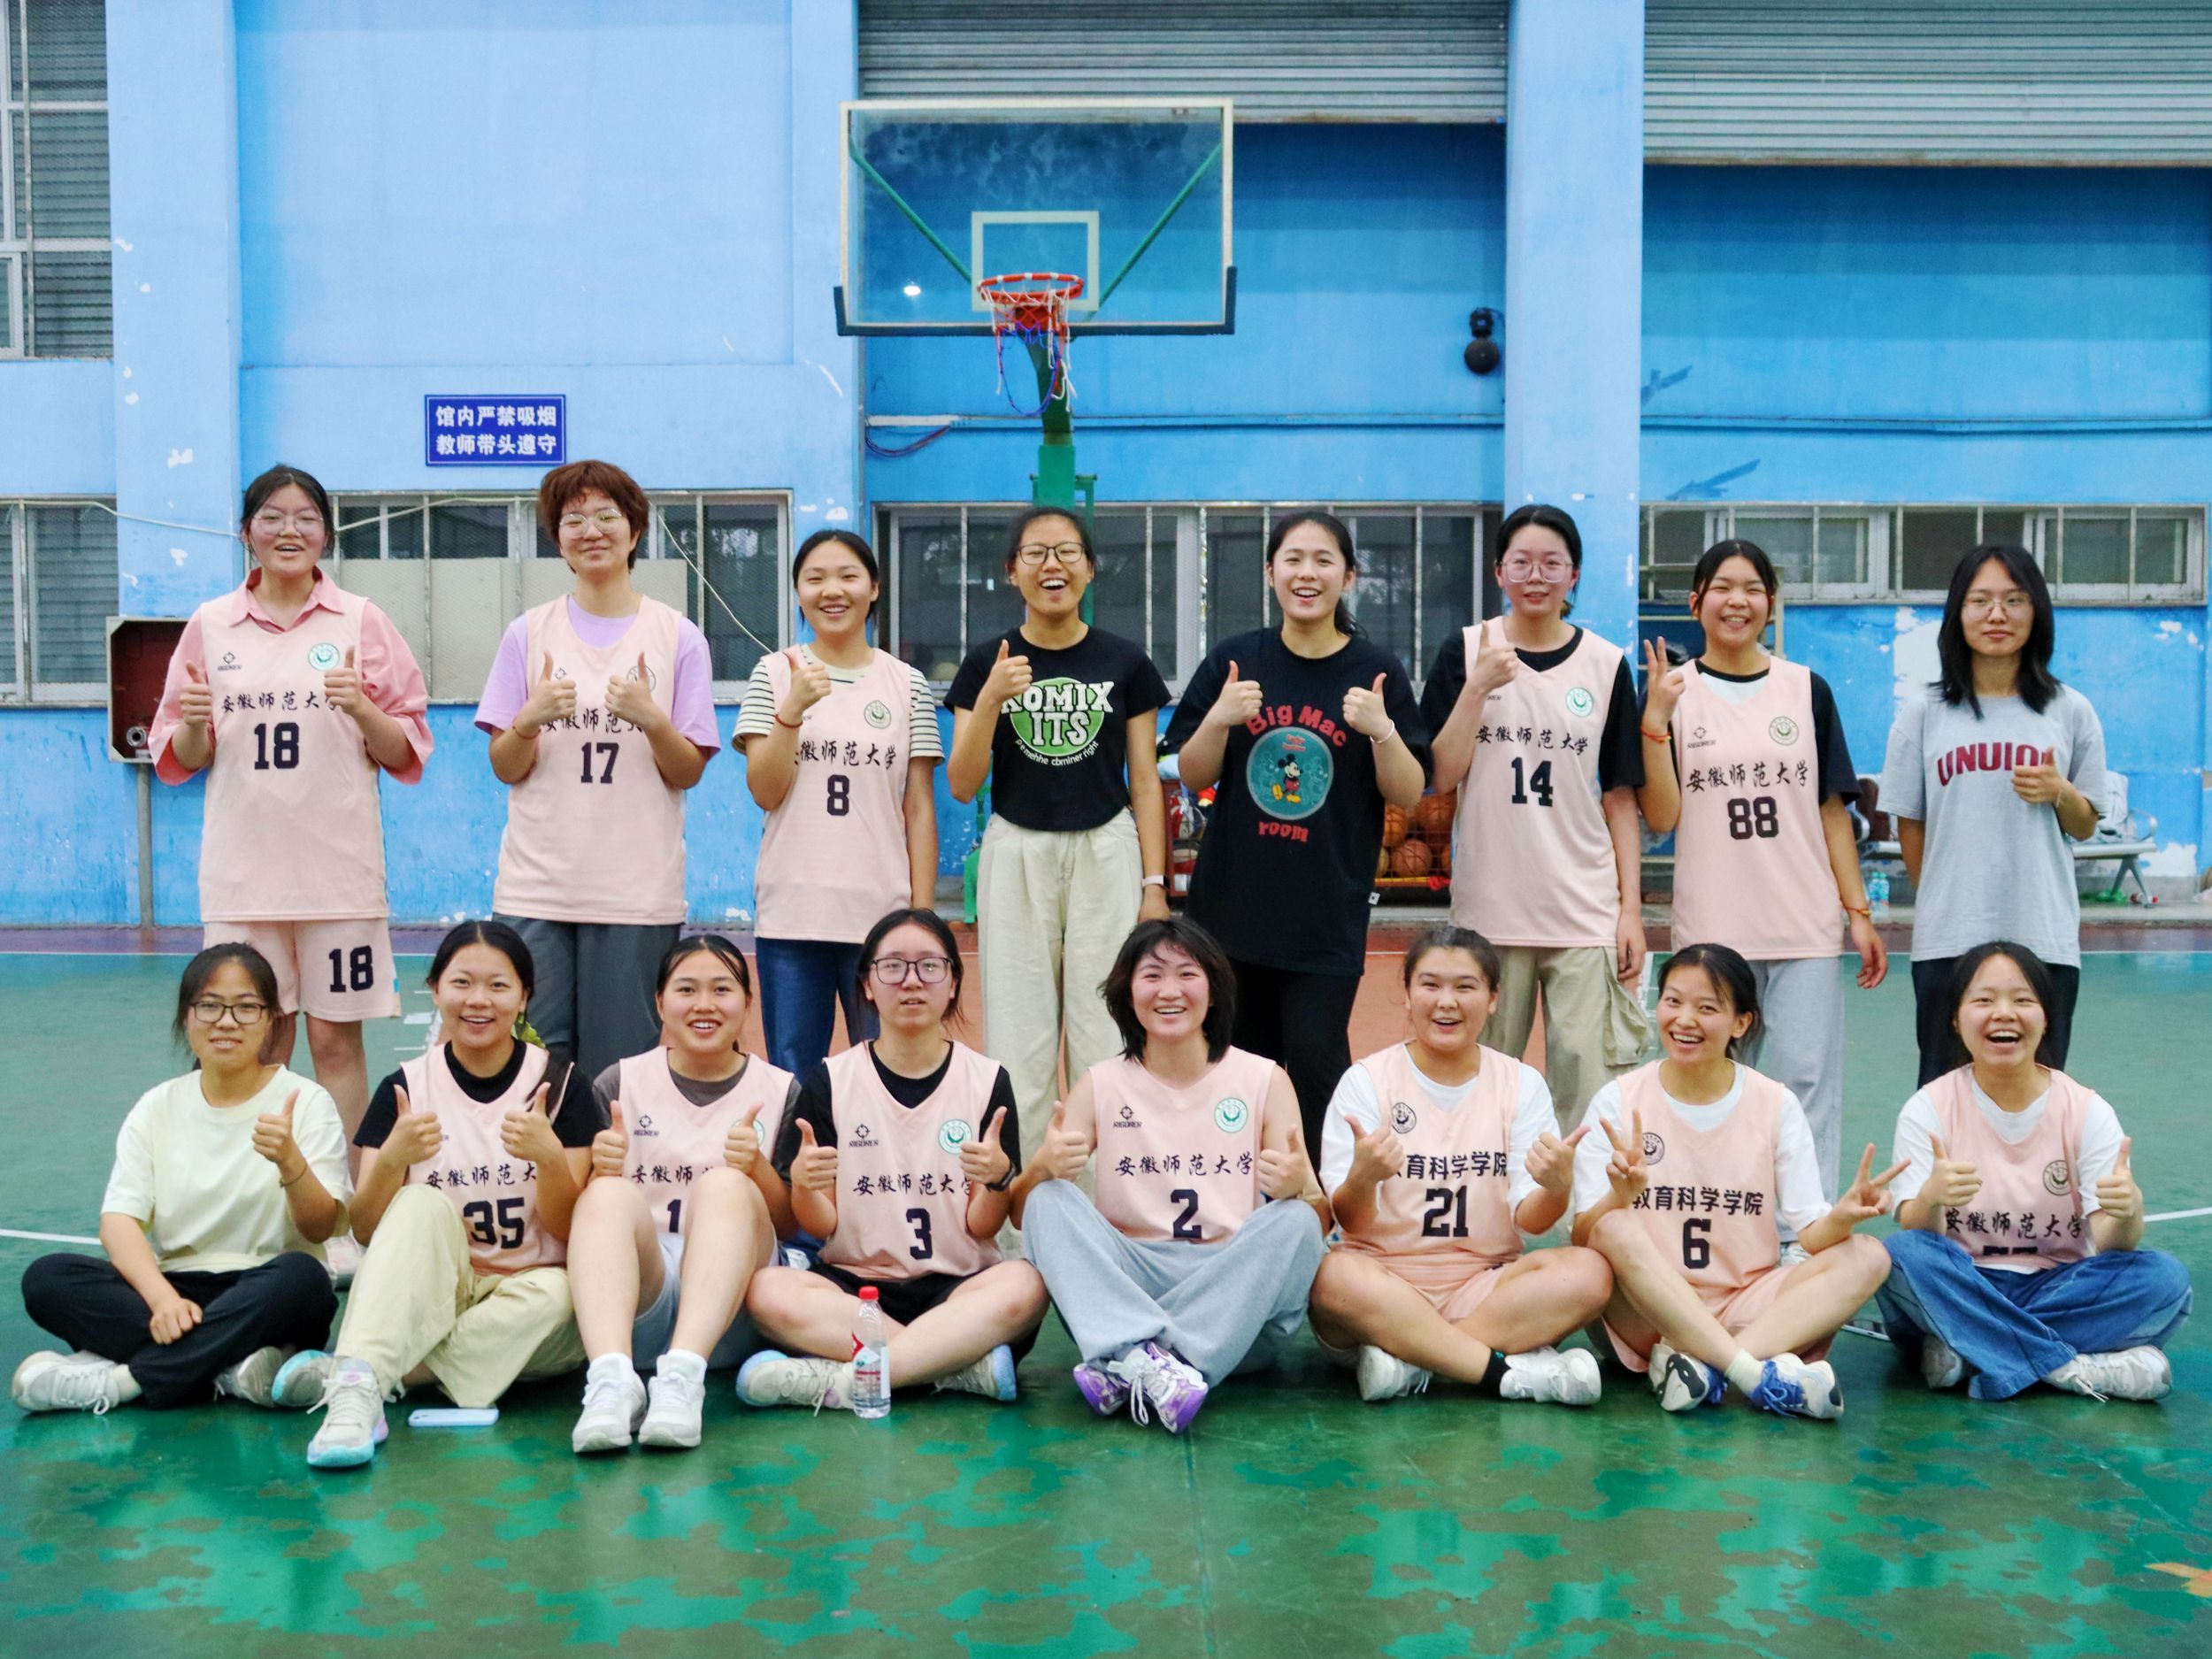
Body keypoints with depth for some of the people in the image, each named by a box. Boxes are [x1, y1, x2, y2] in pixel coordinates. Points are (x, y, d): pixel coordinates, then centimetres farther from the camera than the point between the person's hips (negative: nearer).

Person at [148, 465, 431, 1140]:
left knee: (337, 1037, 1)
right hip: (241, 870, 2)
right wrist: (193, 722, -8)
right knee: (255, 1042, 4)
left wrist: (362, 709, -15)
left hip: (337, 867, -1)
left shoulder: (360, 620, 4)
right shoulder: (210, 625, 8)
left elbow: (406, 753, 4)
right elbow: (177, 759, 13)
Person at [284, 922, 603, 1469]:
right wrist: (391, 1159, -21)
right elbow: (366, 1233, -1)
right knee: (424, 1205, -28)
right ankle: (358, 1390, -44)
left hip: (529, 1293, 0)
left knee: (556, 1295, -34)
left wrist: (550, 1158, -23)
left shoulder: (561, 1085, -1)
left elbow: (572, 1232, -4)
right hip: (426, 1297, 1)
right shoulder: (405, 1088, 2)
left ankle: (351, 1373, -31)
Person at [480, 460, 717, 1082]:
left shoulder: (678, 636, 4)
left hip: (638, 890, -1)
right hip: (536, 887, 1)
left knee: (620, 1067, 1)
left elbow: (688, 773, 2)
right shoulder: (528, 633, 8)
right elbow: (505, 769, 6)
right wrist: (529, 719, -13)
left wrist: (650, 719, -15)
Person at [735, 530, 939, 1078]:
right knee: (792, 1082, 6)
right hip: (791, 915, 0)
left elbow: (920, 810, 5)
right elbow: (765, 792, -2)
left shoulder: (906, 684, 5)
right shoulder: (774, 674, 5)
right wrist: (793, 709, -16)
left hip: (882, 915, 0)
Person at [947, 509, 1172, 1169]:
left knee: (1106, 1039, 0)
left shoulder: (1126, 662, 2)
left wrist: (1154, 884, -1)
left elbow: (1144, 779, 4)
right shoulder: (987, 663, 2)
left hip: (1106, 853, 0)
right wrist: (991, 698, -16)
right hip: (1017, 856, 1)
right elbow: (962, 785, -2)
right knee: (1018, 1039, 4)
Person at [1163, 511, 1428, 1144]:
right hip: (1234, 902, 2)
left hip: (1328, 914, -2)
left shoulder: (1378, 672, -1)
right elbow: (1193, 777, 5)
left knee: (1317, 1067, -7)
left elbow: (1409, 797, -1)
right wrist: (1218, 719, -13)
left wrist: (1382, 730, -18)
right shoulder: (1233, 661, 3)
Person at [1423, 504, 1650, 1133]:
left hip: (1588, 911, 0)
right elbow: (1442, 776, -3)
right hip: (1490, 905, 0)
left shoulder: (1605, 664, 5)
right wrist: (1479, 687, -13)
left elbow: (1620, 797, 6)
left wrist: (1631, 908, 0)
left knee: (1589, 1082, -3)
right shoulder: (1465, 651, 3)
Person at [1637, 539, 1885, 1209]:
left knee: (1806, 1084, -2)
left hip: (1807, 928, 1)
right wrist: (1656, 719, -15)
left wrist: (1859, 911, 4)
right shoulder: (1670, 691, 3)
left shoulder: (1807, 690, 8)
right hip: (1711, 929, -1)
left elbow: (1833, 810, 9)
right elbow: (1659, 817, -4)